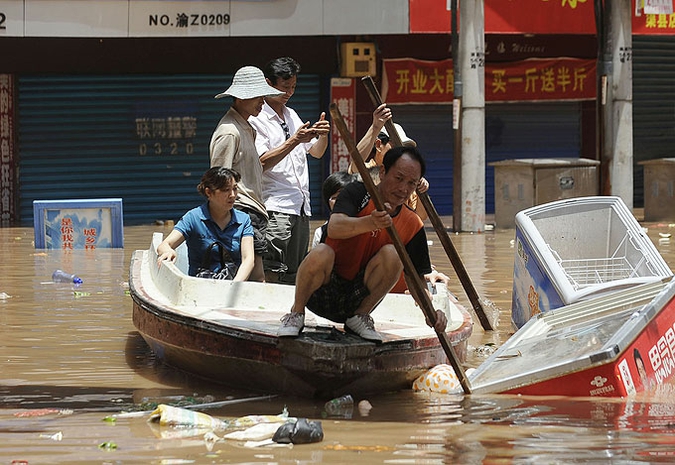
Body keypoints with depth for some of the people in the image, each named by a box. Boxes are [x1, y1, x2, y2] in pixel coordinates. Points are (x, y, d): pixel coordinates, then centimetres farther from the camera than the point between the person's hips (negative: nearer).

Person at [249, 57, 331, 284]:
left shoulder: (291, 115, 20)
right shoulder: (257, 119, -5)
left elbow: (316, 152, 26)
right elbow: (262, 163, -16)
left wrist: (323, 135, 4)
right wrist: (294, 141, -19)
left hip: (301, 208, 8)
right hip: (275, 208, -8)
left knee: (294, 275, 8)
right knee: (271, 276, -15)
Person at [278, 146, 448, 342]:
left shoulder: (412, 225, 1)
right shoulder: (357, 193, -9)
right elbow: (334, 228, -29)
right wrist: (371, 223, -48)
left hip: (358, 299, 3)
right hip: (323, 294, -3)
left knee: (392, 254, -22)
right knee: (321, 253, -35)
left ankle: (359, 317, -5)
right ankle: (296, 313, -9)